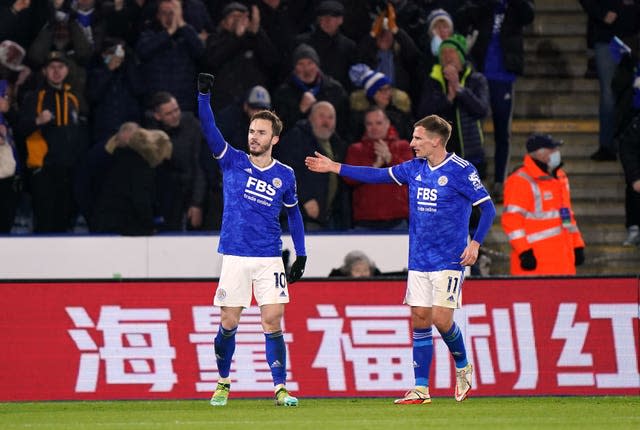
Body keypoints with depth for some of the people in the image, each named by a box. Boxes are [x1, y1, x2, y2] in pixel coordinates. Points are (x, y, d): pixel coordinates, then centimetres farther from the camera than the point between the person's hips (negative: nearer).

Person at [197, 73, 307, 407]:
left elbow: (294, 213, 18)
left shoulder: (284, 176, 6)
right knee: (228, 324, 3)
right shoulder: (232, 162, 2)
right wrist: (203, 95, -25)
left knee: (272, 323, -6)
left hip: (269, 259, 0)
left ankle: (280, 389, -2)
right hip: (235, 257, 0)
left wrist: (301, 256, 14)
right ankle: (223, 383, 21)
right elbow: (209, 129, -10)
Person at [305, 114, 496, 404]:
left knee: (441, 319, -12)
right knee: (420, 319, 2)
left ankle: (463, 367, 16)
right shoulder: (415, 168, 8)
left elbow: (487, 208, -9)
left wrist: (475, 243, -20)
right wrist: (335, 168, 12)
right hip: (419, 260, 6)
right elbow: (378, 176, 15)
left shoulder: (461, 171, -11)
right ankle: (421, 388, 4)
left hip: (449, 260, -6)